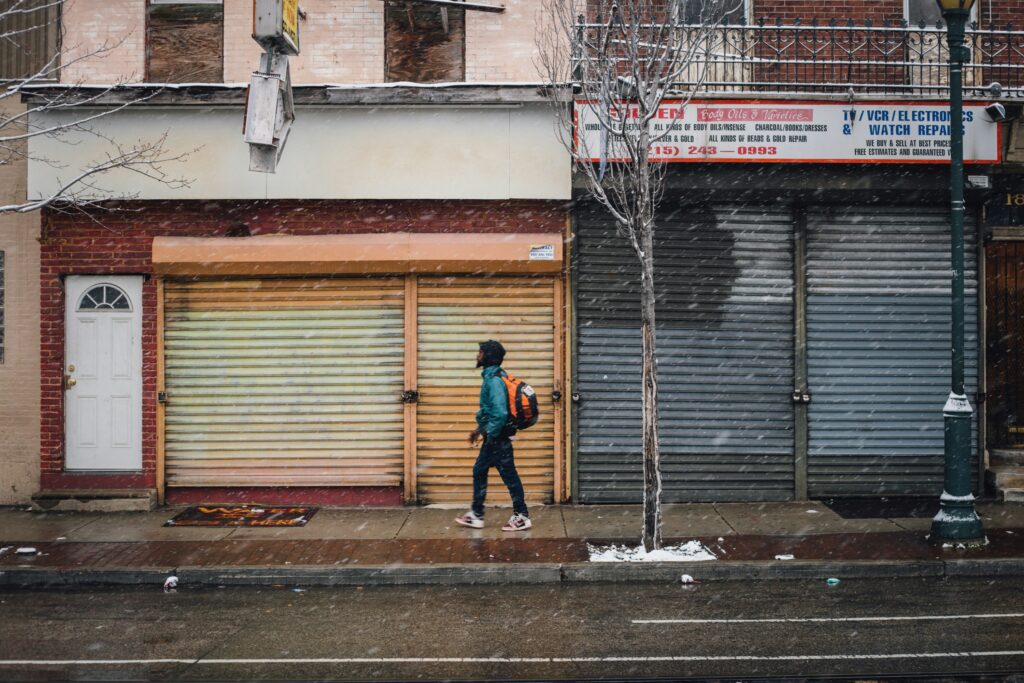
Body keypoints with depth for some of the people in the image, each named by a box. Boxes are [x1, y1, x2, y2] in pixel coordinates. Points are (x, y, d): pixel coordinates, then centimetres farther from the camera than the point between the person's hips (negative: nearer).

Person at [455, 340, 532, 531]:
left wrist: (487, 434, -17)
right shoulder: (491, 377, 10)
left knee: (509, 476, 0)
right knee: (479, 472, 15)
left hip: (498, 438, -10)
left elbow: (500, 414, -28)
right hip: (492, 438, 10)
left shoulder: (494, 381, -21)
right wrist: (480, 429, 19)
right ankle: (476, 515, 23)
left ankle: (522, 517, 10)